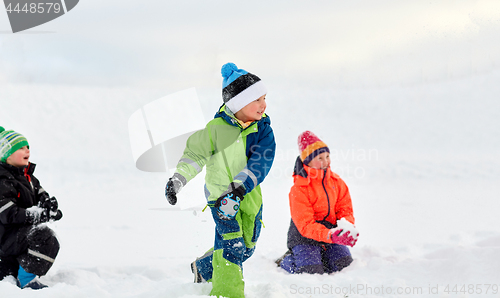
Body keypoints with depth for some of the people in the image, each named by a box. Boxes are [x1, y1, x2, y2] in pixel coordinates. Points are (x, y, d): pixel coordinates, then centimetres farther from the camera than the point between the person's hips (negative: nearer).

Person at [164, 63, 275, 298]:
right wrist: (177, 180, -5)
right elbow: (195, 153, 1)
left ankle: (203, 268, 41)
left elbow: (260, 163, -21)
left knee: (246, 247, 17)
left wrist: (238, 190, -33)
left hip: (249, 195, 5)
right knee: (232, 245, -18)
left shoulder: (263, 129, -9)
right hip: (221, 193, -5)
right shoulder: (217, 129, -15)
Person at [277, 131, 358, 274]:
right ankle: (287, 260, 11)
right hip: (304, 236, -5)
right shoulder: (298, 190, -16)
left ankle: (319, 256, 16)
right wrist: (330, 235, -38)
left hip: (331, 230, 5)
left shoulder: (336, 182, 2)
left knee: (344, 264, -14)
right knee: (312, 272, -22)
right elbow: (305, 225, -22)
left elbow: (345, 209, 4)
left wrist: (347, 227, -21)